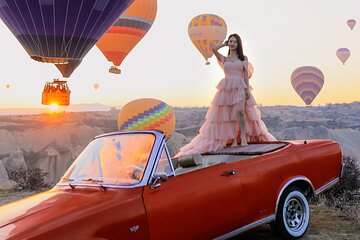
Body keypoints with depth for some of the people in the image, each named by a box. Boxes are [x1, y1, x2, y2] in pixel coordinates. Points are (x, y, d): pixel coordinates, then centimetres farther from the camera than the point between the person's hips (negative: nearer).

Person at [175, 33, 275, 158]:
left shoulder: (243, 58, 13)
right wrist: (224, 44, 16)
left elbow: (246, 74, 7)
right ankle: (233, 139, 2)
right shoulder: (224, 58, 15)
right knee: (228, 114, -3)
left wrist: (247, 89, -5)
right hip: (227, 88, 2)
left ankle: (243, 137, -16)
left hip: (240, 87, -2)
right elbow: (213, 48, 0)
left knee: (240, 111, -22)